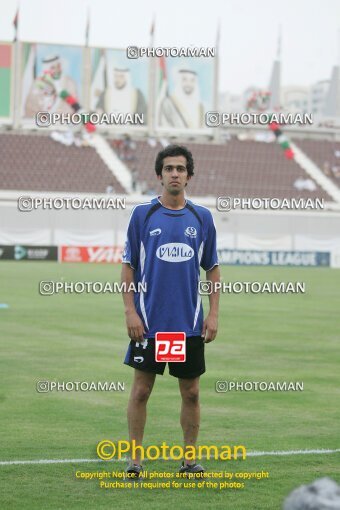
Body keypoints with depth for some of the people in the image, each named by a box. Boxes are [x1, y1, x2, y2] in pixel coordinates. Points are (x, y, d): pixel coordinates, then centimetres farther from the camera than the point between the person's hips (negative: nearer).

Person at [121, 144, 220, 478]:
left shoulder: (202, 218, 6)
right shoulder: (143, 214, 1)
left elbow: (212, 269, 10)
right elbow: (128, 266, 1)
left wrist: (213, 315, 3)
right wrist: (130, 311, -7)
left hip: (190, 324, 2)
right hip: (149, 322, -2)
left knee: (191, 393, 6)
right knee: (141, 390, 1)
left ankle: (189, 460, 16)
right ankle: (135, 461, 9)